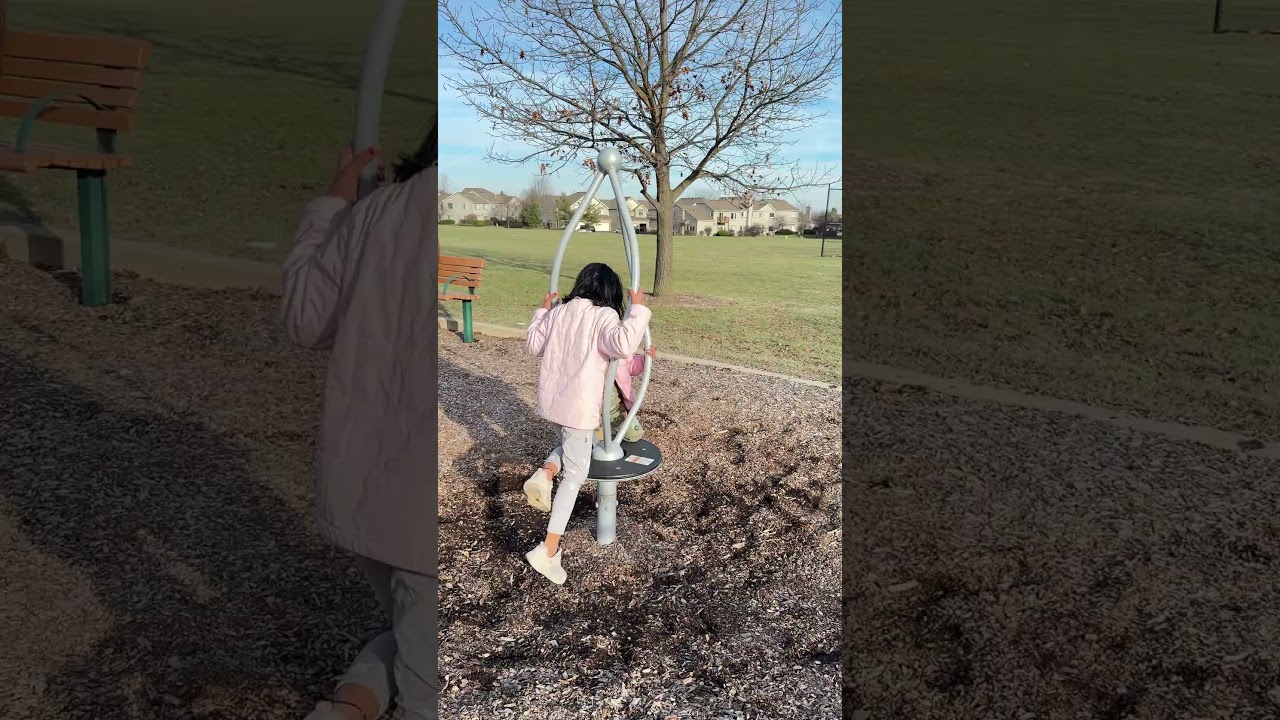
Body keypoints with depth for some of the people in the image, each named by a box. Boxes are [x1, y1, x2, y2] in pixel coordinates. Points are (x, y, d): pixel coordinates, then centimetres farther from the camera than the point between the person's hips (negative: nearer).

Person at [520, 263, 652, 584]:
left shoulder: (559, 312, 6)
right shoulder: (604, 316, -13)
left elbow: (534, 345, 19)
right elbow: (623, 345, -32)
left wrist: (542, 310, 26)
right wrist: (637, 309, -22)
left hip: (550, 400, 7)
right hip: (578, 406, -6)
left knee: (568, 443, 35)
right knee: (576, 474, 4)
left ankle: (543, 474, 4)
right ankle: (548, 550, -1)